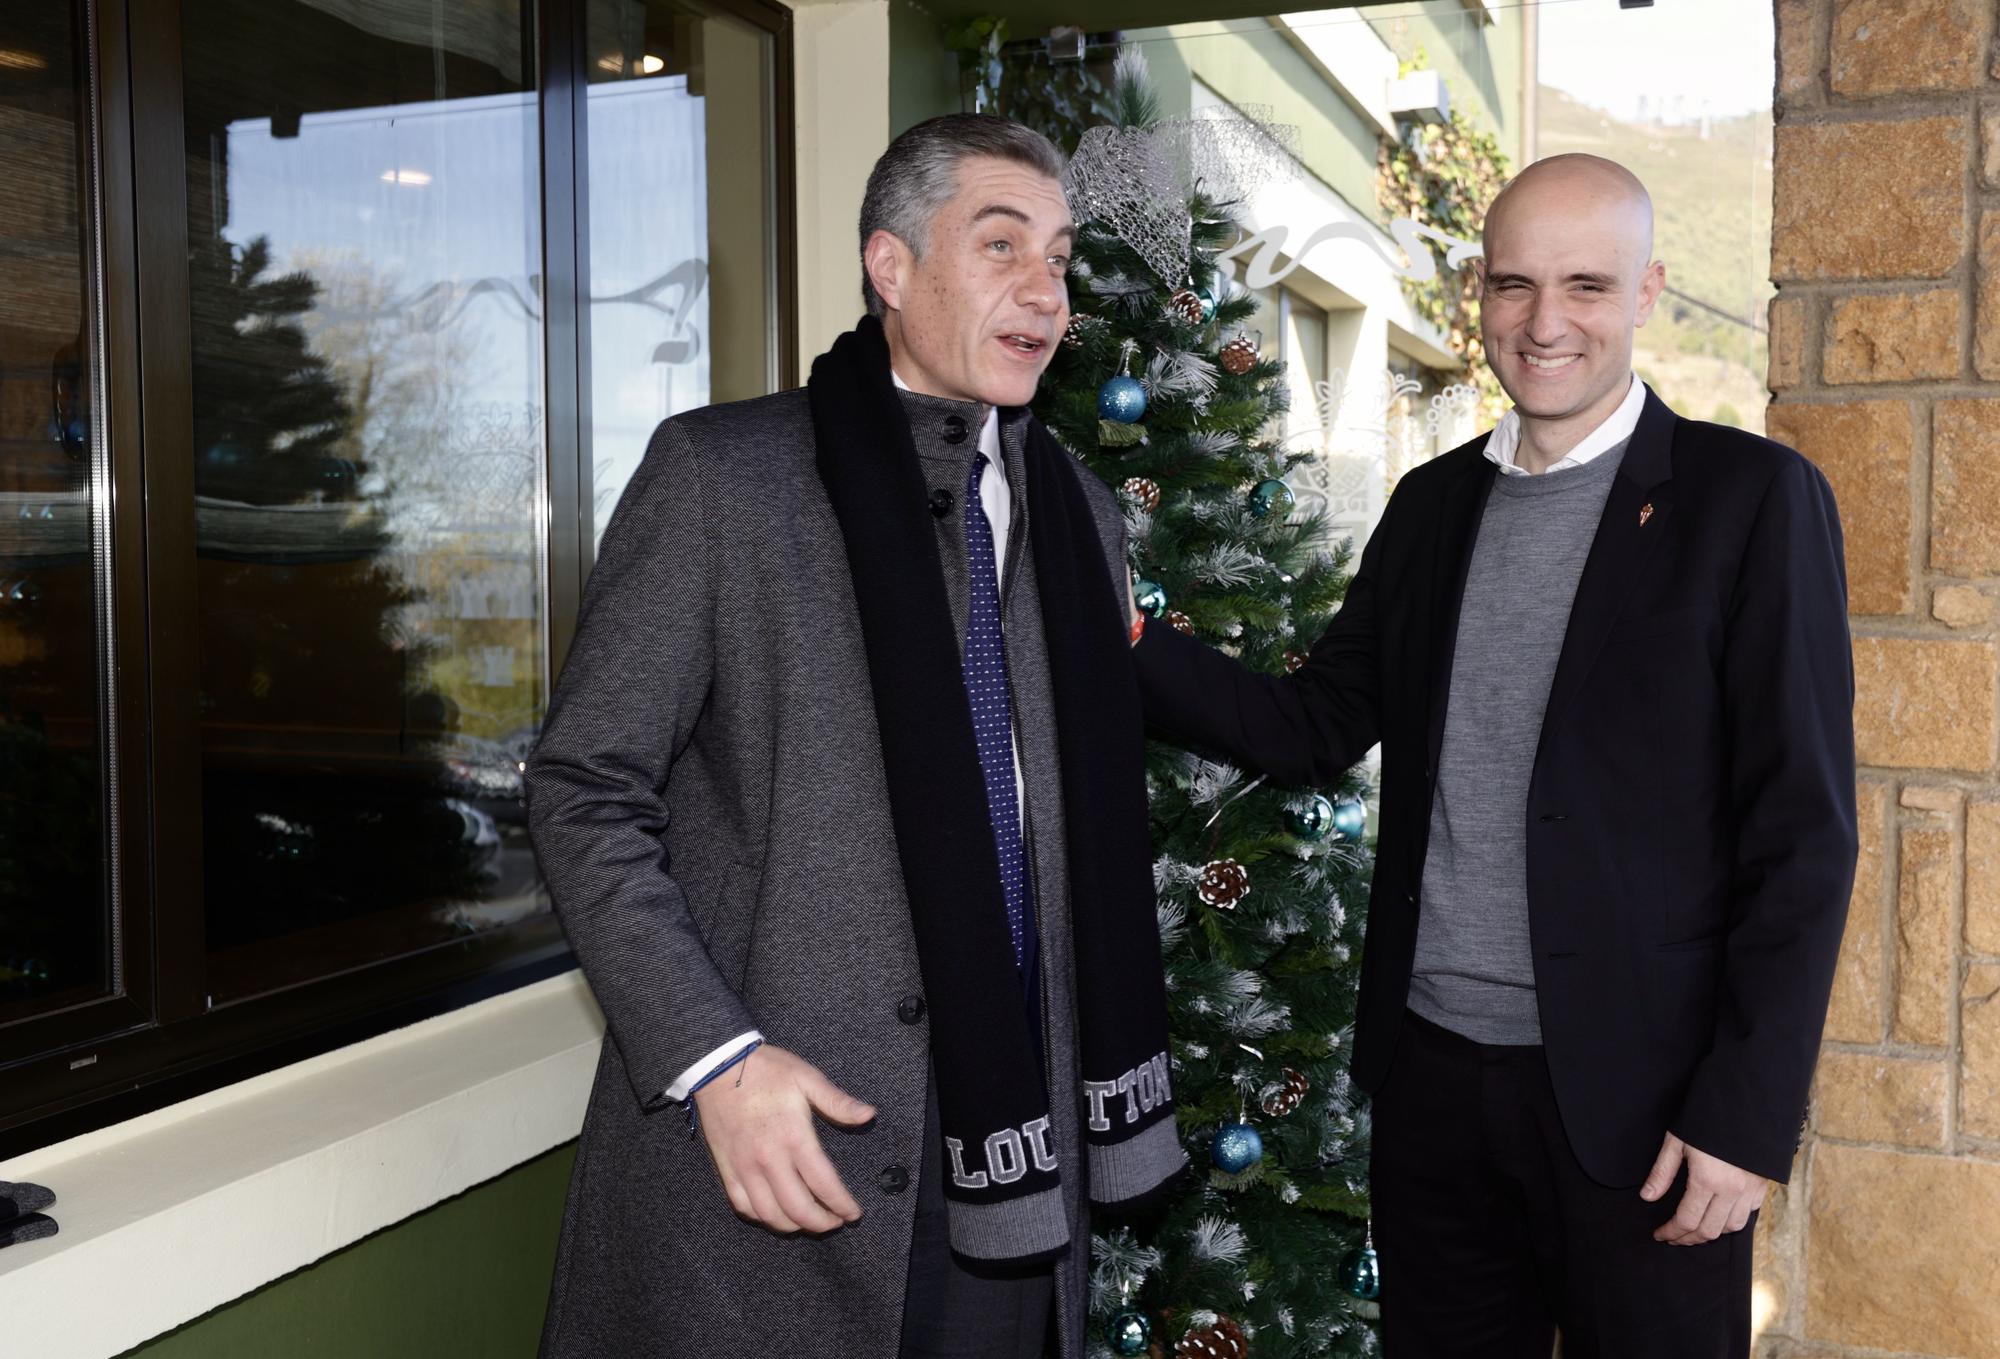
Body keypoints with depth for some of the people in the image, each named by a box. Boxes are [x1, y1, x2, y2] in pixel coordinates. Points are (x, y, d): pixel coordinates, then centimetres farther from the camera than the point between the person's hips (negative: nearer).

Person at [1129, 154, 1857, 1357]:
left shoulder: (1752, 498, -7)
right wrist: (1128, 640, -7)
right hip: (1432, 1073, 4)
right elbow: (1314, 731, 7)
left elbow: (1802, 836, -9)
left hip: (1634, 1090, -4)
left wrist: (1747, 1116, -12)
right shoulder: (1432, 503, 8)